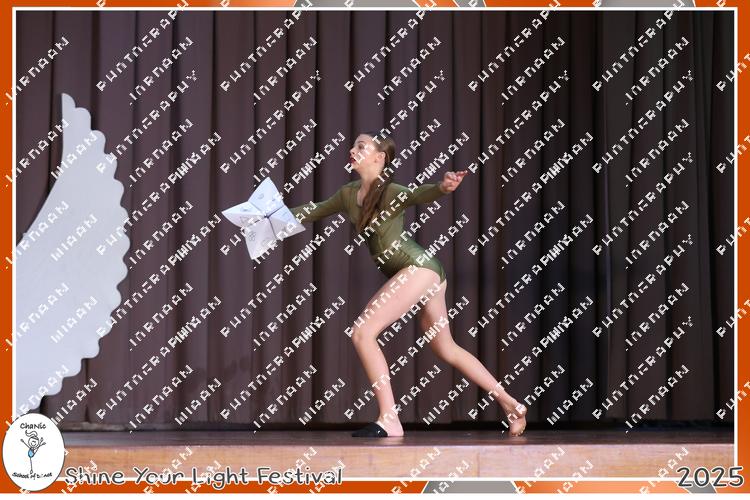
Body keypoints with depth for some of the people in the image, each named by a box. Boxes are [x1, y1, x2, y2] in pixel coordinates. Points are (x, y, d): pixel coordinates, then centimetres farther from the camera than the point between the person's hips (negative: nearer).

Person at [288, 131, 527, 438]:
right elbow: (313, 212, 26)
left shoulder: (389, 191, -12)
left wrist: (443, 188, -52)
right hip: (423, 272, 9)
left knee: (362, 332, -13)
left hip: (419, 267, -9)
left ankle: (389, 421, -13)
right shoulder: (348, 195, 12)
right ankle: (510, 404, 23)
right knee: (446, 349, 15)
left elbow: (418, 194, -32)